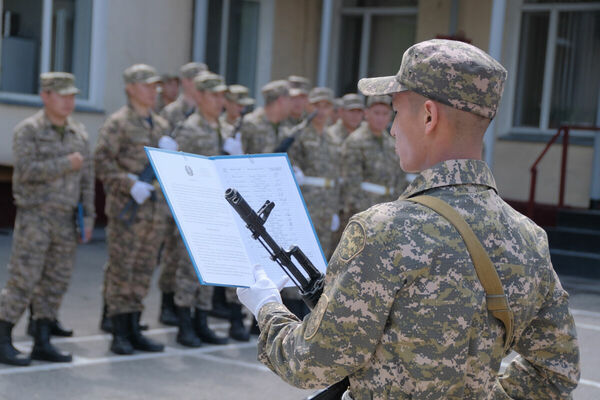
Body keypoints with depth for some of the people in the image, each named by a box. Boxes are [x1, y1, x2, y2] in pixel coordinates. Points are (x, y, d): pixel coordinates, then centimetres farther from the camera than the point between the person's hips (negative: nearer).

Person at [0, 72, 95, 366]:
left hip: (65, 220, 6)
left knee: (56, 282, 7)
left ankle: (42, 344, 14)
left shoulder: (79, 133, 10)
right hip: (34, 217, -6)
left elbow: (86, 178, 11)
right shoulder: (27, 131, -7)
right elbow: (27, 170, -20)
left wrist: (88, 217, 6)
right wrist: (66, 164, -17)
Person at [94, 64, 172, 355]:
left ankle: (133, 330, 17)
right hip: (127, 209, -7)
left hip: (156, 208, 7)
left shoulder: (161, 125, 16)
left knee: (143, 271, 9)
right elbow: (103, 162, -13)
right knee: (120, 271, -3)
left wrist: (171, 151, -5)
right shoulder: (118, 123, -5)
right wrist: (131, 184, -21)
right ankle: (119, 334, 3)